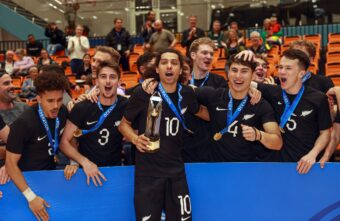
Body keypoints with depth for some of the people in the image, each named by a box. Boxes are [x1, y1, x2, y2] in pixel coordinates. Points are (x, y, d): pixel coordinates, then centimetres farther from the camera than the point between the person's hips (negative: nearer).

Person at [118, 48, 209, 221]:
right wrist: (135, 139, -16)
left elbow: (199, 112, 24)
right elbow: (124, 124, 1)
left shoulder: (187, 93, 1)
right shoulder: (142, 93, -10)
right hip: (147, 171, -3)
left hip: (176, 171, 4)